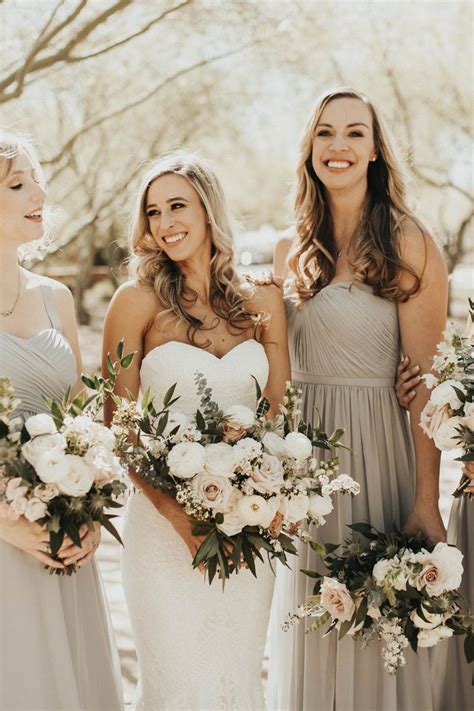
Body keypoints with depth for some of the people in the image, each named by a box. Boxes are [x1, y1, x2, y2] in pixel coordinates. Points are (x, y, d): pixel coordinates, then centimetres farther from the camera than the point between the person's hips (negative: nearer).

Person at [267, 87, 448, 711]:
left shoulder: (408, 245, -7)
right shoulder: (293, 253, 10)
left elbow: (424, 381, -11)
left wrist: (426, 502, -15)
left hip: (378, 448, -5)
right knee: (314, 626, 14)